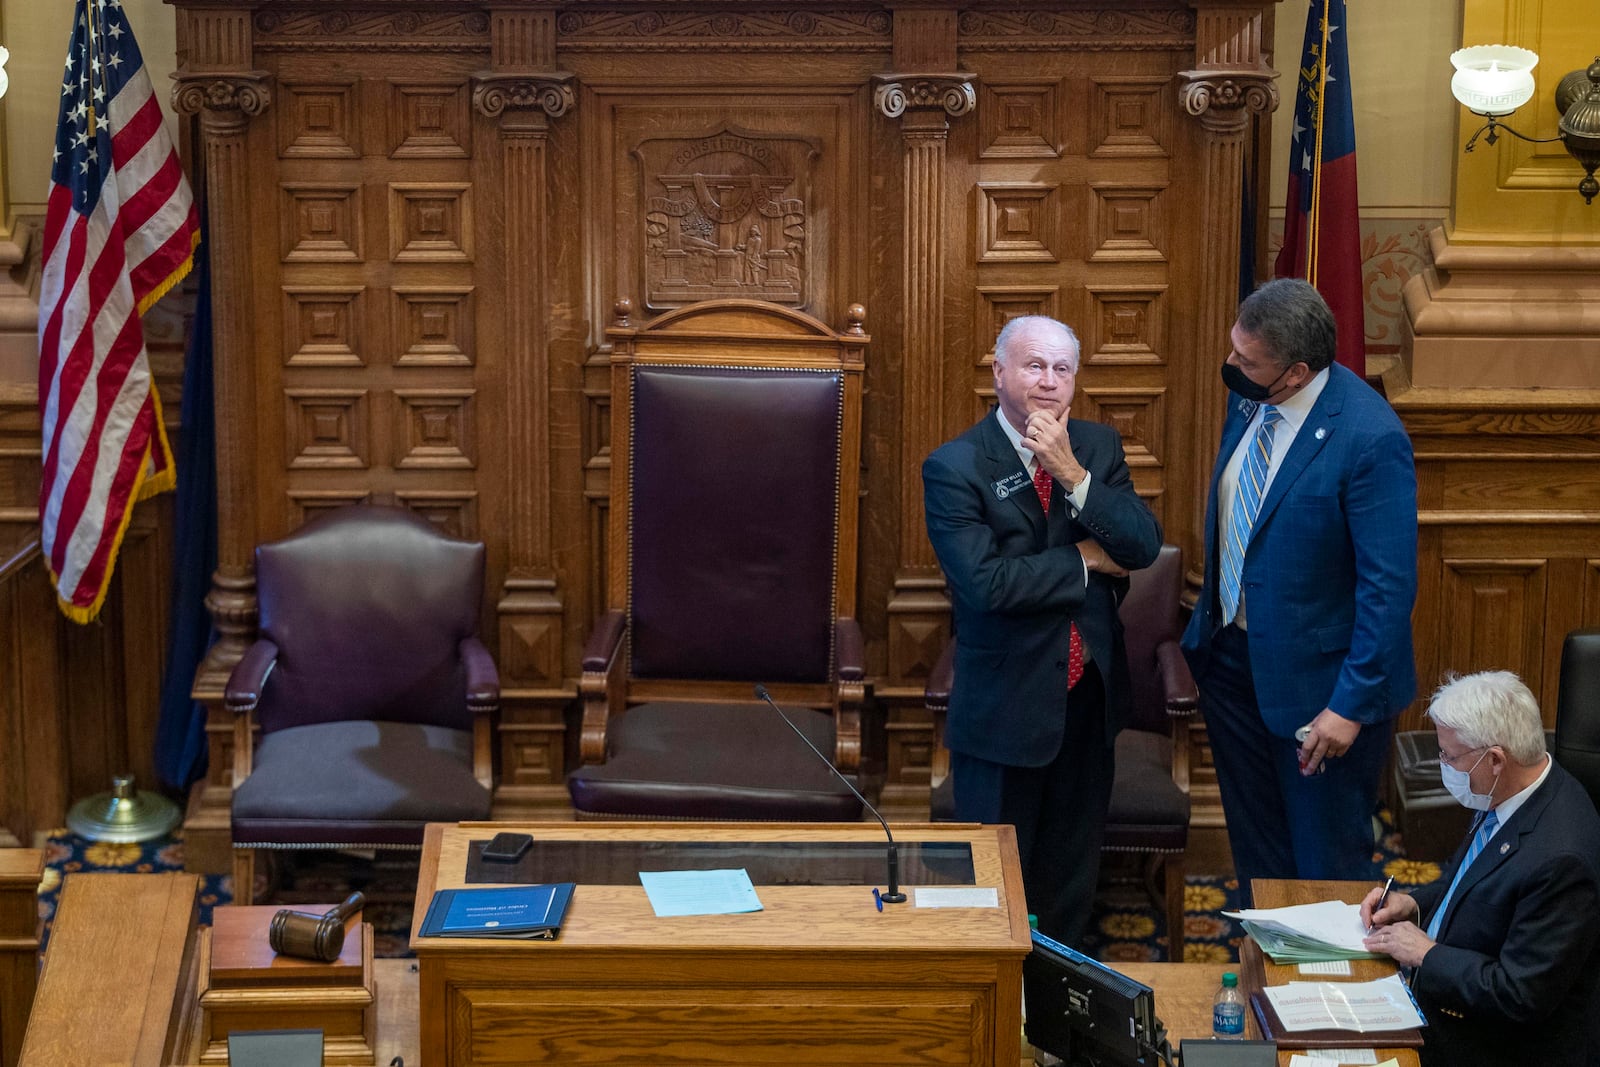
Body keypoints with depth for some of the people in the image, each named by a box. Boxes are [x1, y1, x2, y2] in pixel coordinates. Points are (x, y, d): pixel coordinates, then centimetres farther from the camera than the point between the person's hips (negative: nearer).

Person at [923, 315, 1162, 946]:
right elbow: (985, 583, -24)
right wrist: (1084, 560, -14)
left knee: (1074, 871, 18)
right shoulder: (954, 467, -13)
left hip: (1087, 697, 5)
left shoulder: (1098, 448, 3)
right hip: (1004, 704, -5)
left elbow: (1144, 546, -9)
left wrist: (1073, 474, -19)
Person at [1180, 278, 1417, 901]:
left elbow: (1389, 587, -23)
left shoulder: (1369, 439, -26)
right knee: (1253, 839, 23)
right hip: (1232, 655, 7)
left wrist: (1352, 705, -22)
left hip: (1315, 675, -7)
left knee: (1326, 857, 10)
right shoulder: (1248, 402, -3)